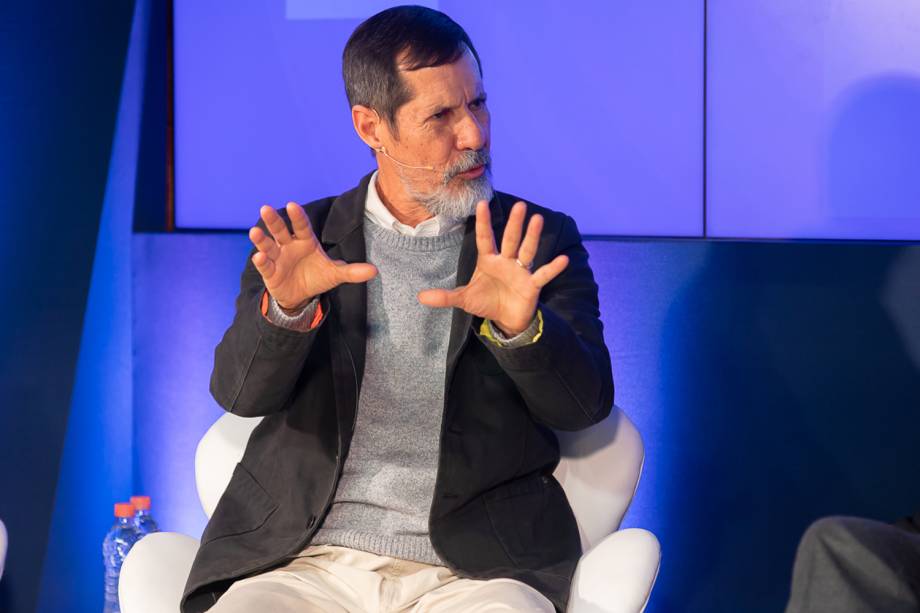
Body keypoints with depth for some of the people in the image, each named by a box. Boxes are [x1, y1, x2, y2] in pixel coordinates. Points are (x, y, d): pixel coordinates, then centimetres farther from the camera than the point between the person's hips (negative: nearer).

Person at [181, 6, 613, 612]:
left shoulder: (542, 242, 9)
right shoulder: (301, 240, 11)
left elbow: (587, 404, -1)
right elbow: (240, 393, 0)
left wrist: (520, 328, -21)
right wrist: (285, 307, -21)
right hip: (305, 558, 1)